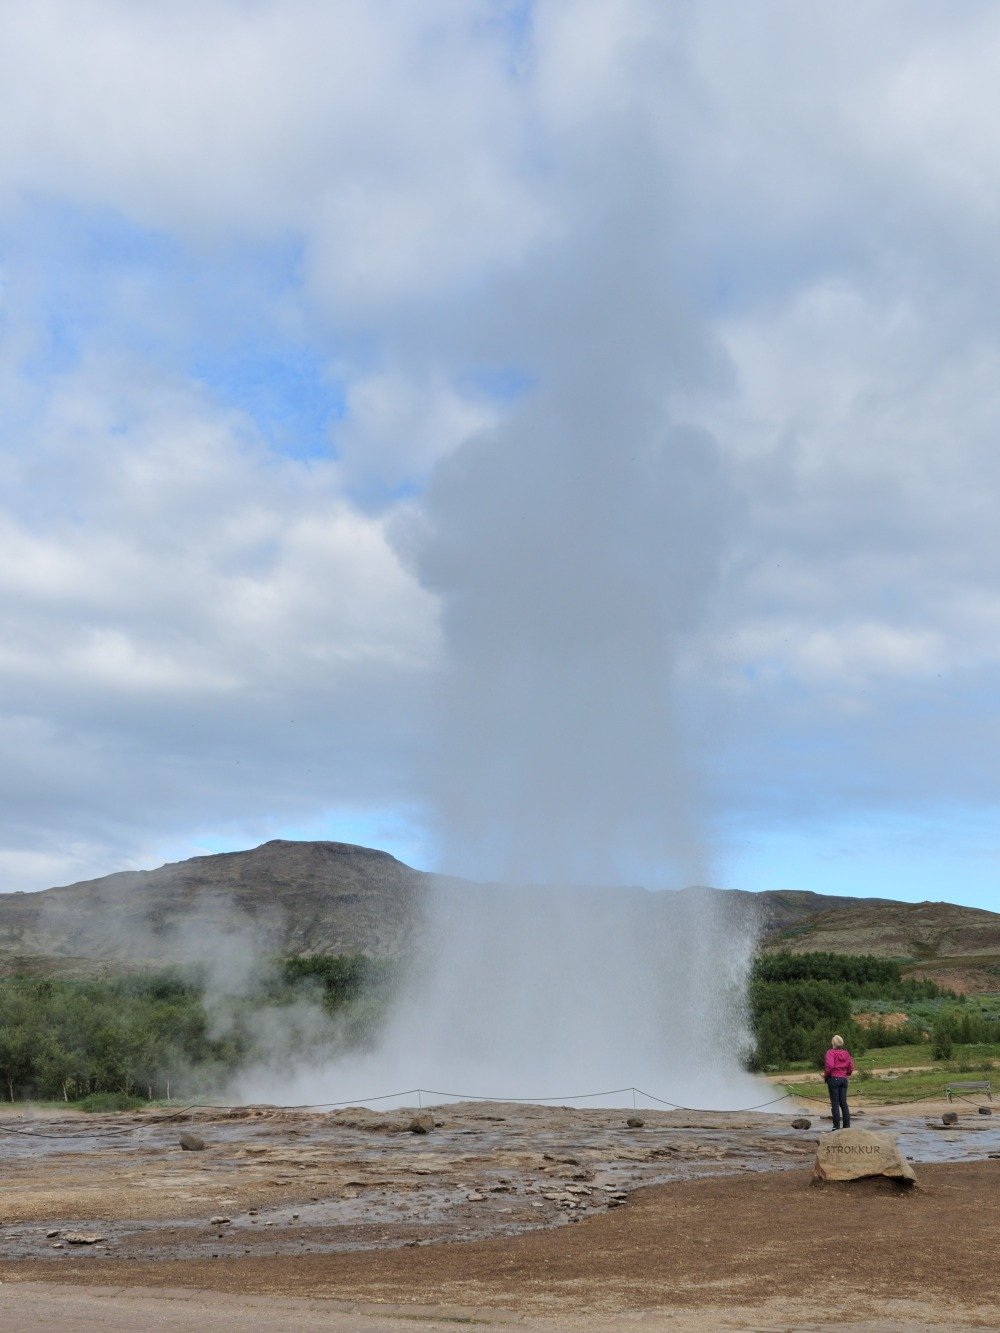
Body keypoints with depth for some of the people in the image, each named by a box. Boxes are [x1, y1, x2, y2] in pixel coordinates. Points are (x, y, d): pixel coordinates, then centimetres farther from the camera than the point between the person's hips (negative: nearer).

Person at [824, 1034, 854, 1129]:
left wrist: (826, 1075, -8)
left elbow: (829, 1065, -23)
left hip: (833, 1079, -6)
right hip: (844, 1079, 6)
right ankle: (847, 1125, 10)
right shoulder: (846, 1053, 8)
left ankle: (837, 1126, -1)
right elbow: (851, 1067, 10)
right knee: (844, 1103, 10)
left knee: (835, 1103, -1)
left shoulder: (831, 1052, -11)